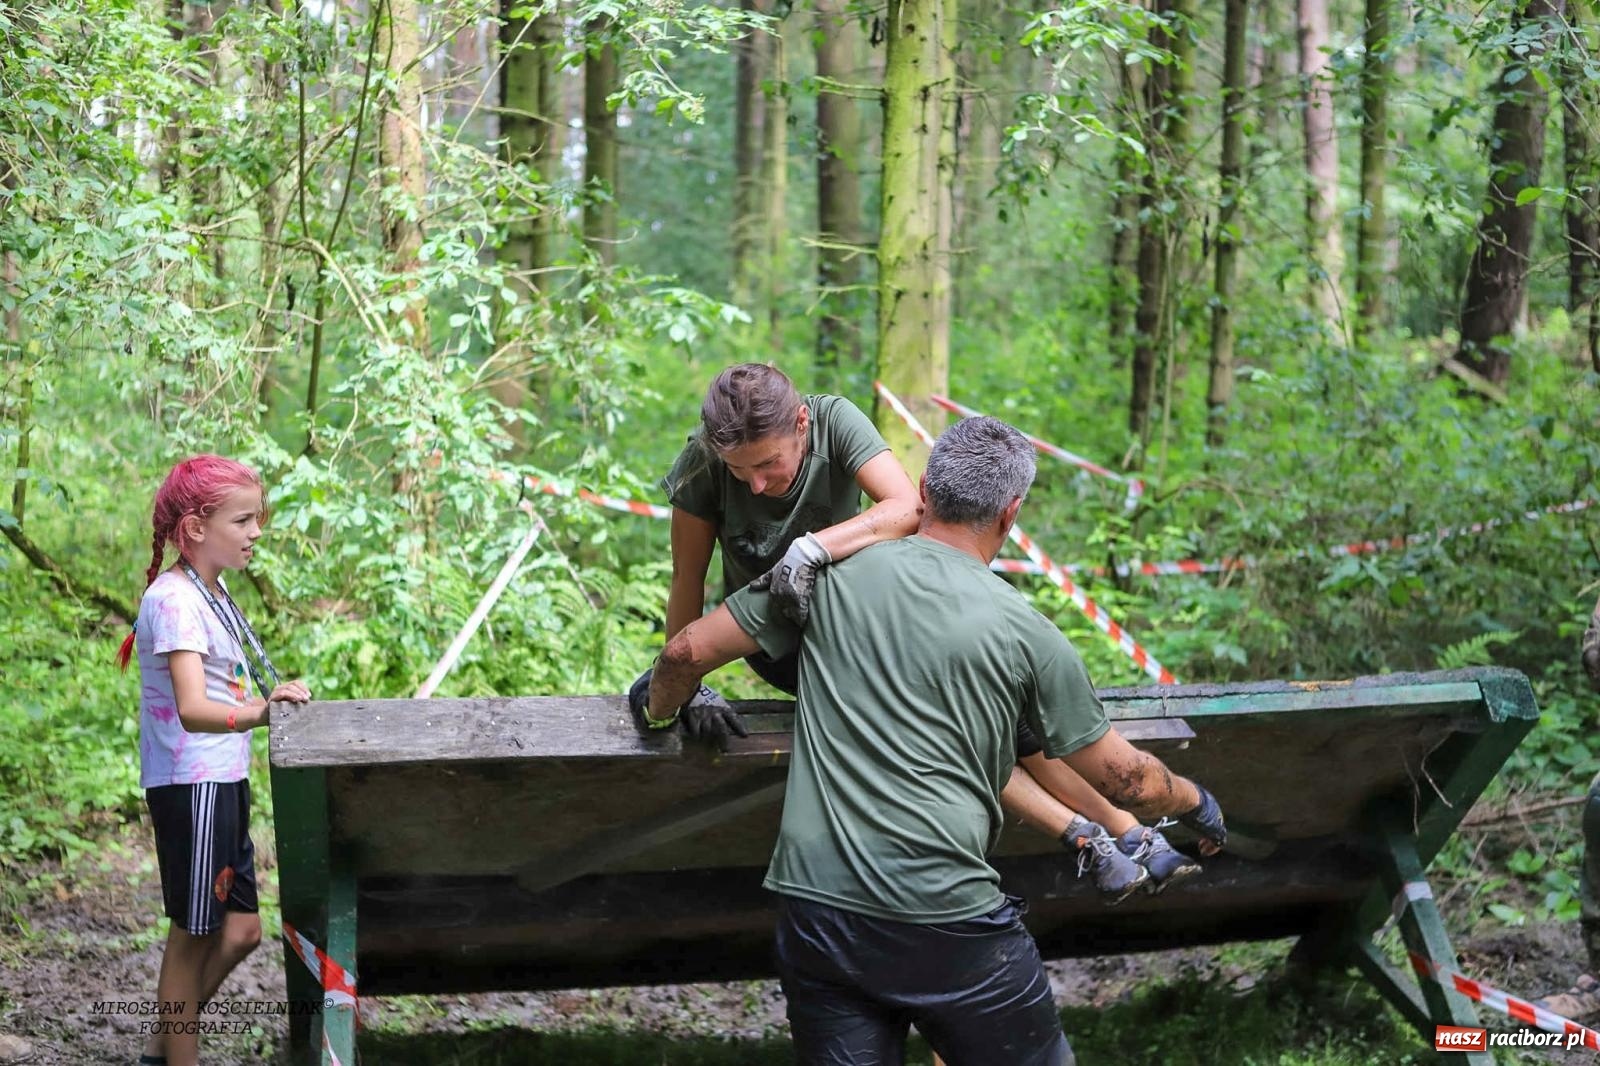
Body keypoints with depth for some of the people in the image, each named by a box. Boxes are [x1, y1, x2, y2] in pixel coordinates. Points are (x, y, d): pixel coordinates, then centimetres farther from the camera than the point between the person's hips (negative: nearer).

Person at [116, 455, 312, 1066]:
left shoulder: (211, 591, 11)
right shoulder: (174, 599, -20)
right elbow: (192, 710, -34)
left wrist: (270, 703, 36)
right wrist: (260, 712, -50)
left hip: (222, 784, 9)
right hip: (190, 786, -9)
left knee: (240, 929, 12)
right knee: (194, 935, -1)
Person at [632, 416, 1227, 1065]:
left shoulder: (831, 572, 5)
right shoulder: (1027, 633, 0)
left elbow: (688, 651, 10)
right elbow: (1124, 779, 8)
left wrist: (657, 712, 32)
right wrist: (1194, 801, 29)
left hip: (814, 907, 3)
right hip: (947, 921, -3)